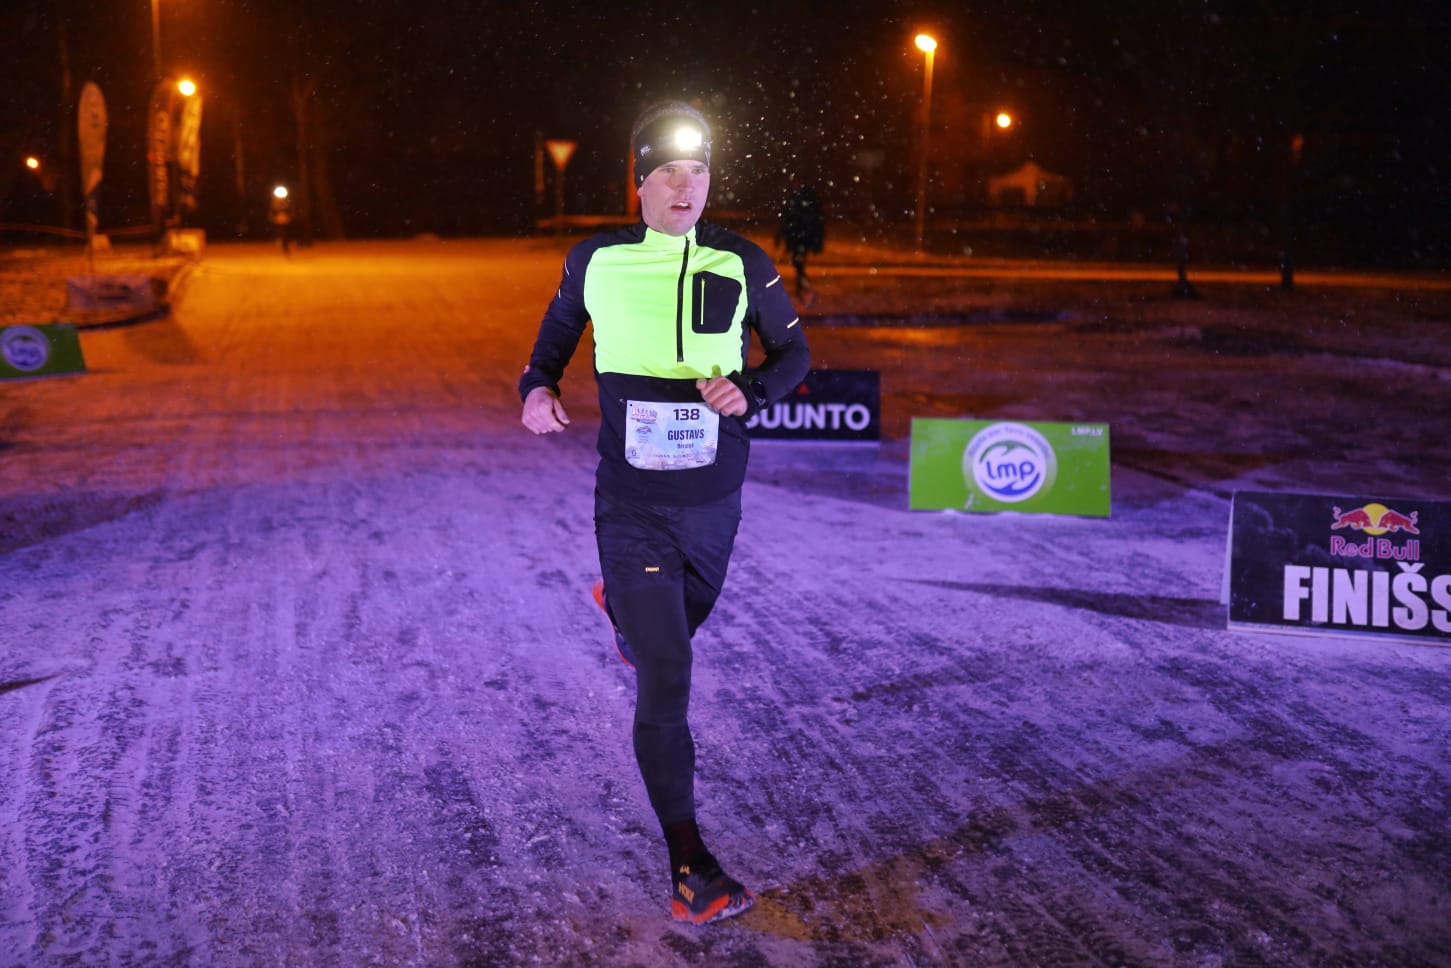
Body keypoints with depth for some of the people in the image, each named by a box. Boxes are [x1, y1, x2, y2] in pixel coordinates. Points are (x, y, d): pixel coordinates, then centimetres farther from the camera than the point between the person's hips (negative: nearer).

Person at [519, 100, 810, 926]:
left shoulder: (743, 264, -3)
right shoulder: (597, 261, -4)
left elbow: (794, 353, 7)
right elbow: (557, 336, 11)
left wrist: (750, 392, -14)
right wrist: (538, 388, -11)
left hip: (713, 502, 3)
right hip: (632, 508, -3)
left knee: (679, 628, 28)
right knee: (666, 682, -9)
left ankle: (621, 609, 66)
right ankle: (690, 868, 0)